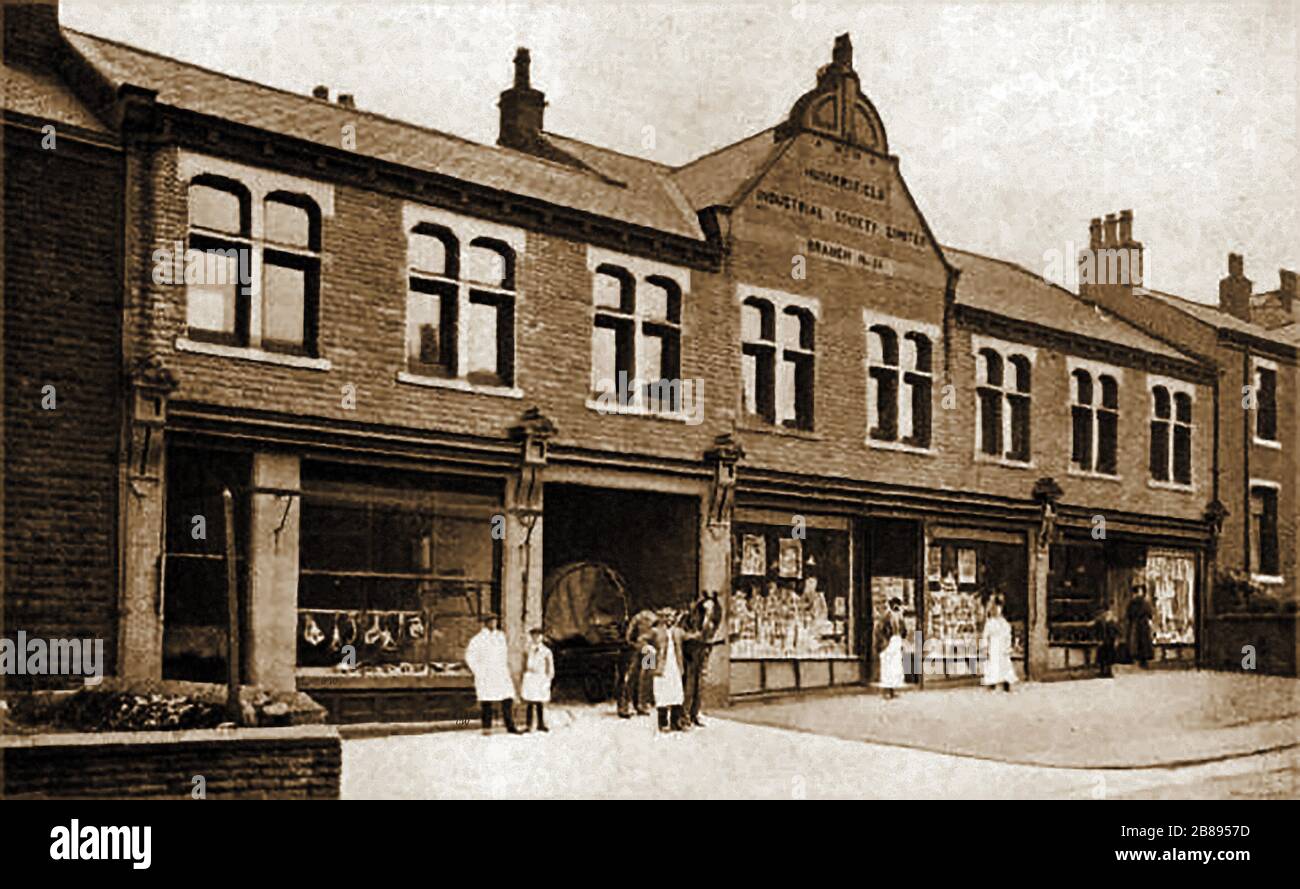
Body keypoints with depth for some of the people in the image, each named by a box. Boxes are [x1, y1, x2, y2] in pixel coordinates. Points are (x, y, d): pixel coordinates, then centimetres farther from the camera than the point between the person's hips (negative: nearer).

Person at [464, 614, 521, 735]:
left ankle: (510, 726, 3)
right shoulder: (478, 639, -5)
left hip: (502, 675, 5)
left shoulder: (501, 636, 12)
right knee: (486, 702, 0)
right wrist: (478, 671, -6)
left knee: (508, 699, -2)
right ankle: (487, 728, 8)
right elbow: (469, 656, -2)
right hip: (486, 677, -4)